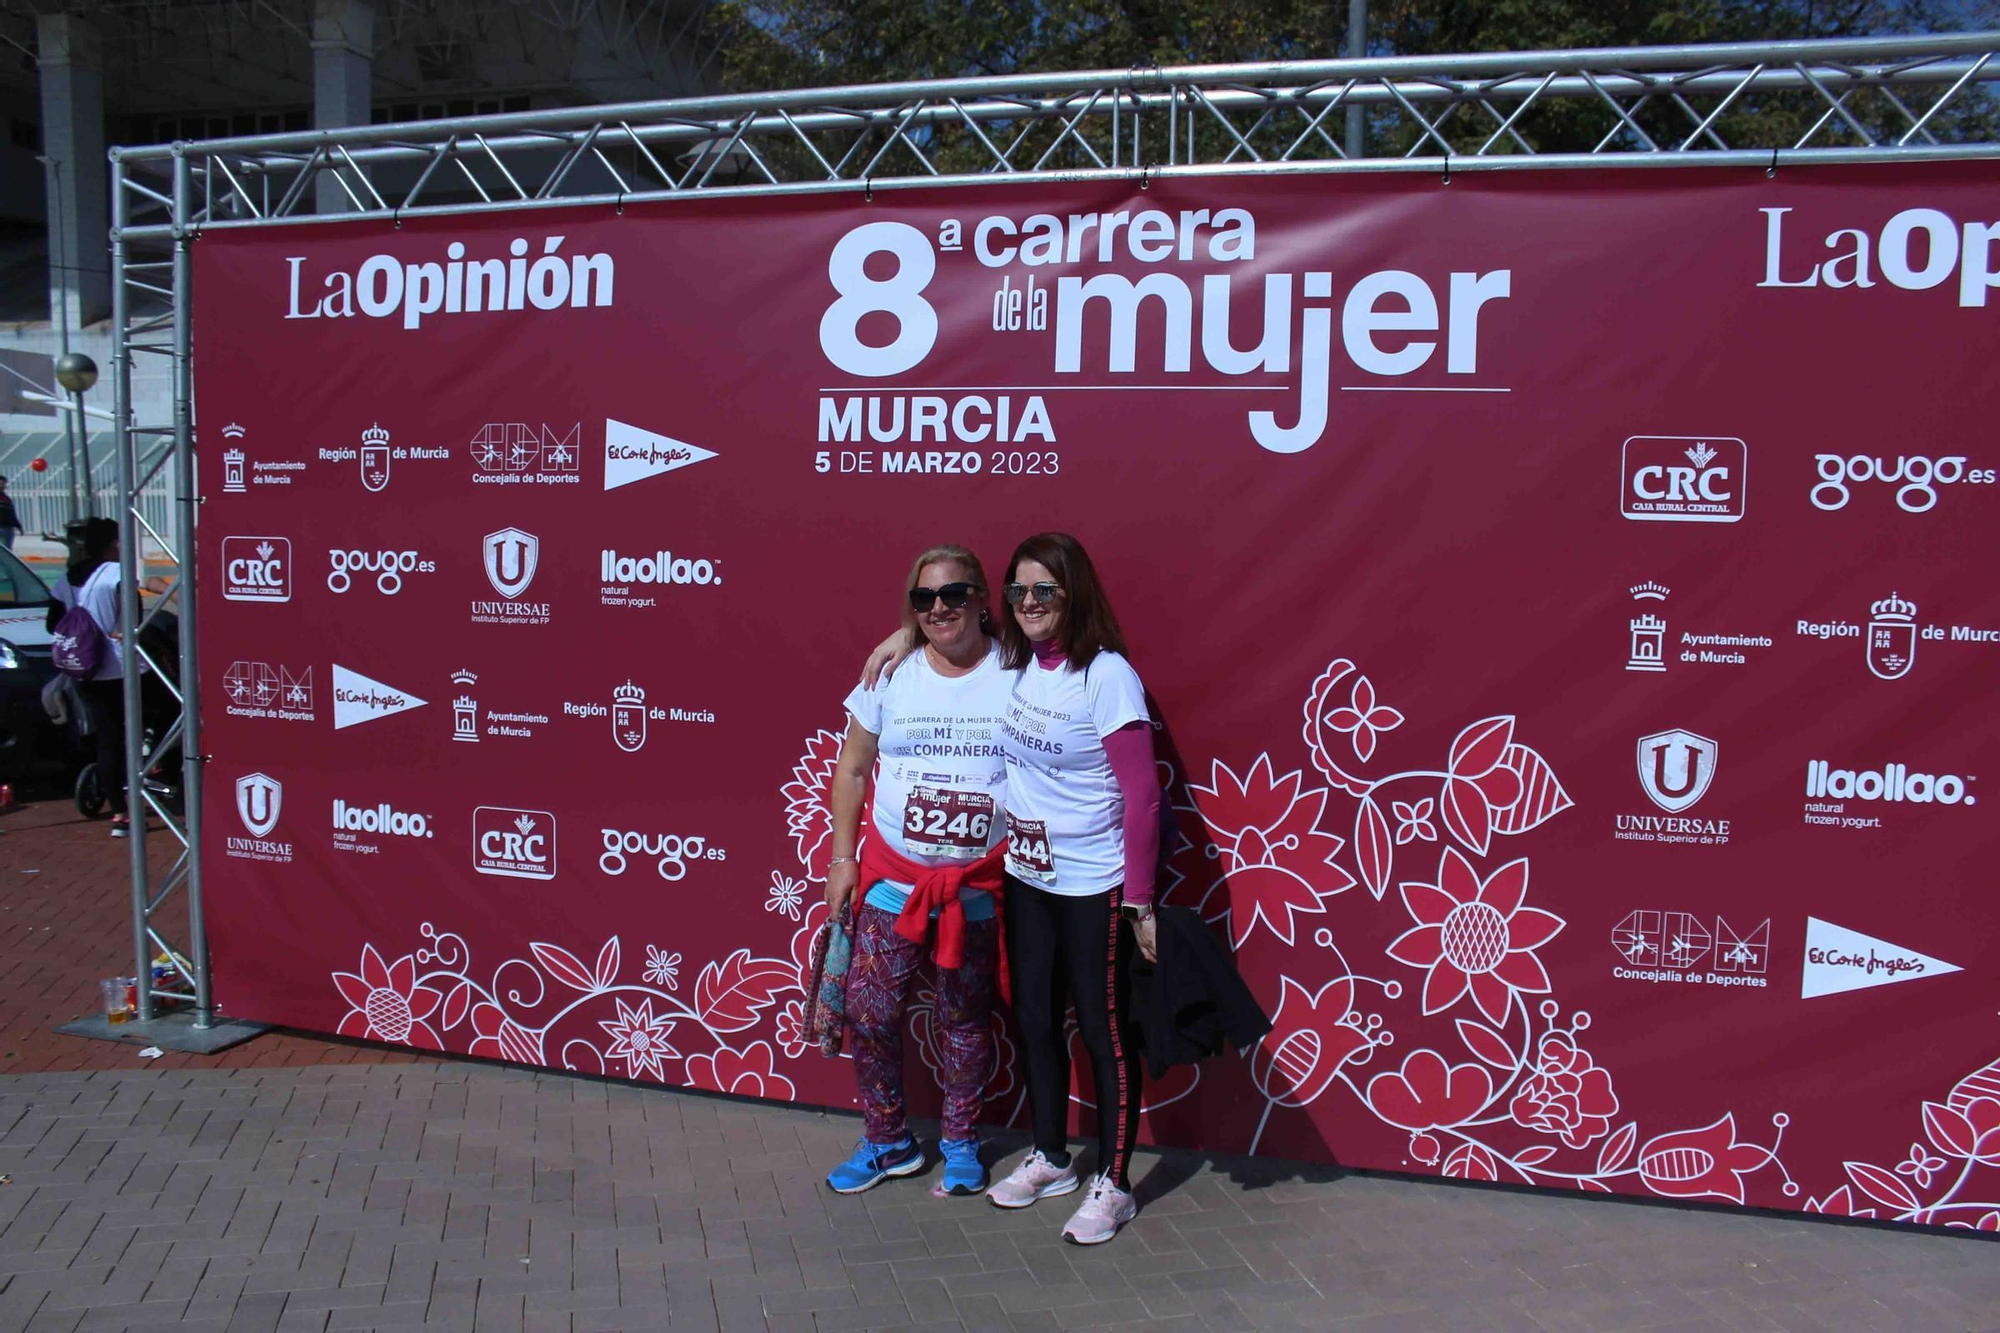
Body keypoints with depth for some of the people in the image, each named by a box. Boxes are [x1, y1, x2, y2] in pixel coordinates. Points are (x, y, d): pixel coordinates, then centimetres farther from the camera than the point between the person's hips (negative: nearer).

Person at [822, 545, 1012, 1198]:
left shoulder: (1017, 674, -5)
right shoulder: (891, 674, 0)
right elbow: (852, 769, 7)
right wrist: (842, 856, 4)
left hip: (979, 883, -2)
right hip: (893, 876, 2)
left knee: (963, 1019, 11)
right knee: (869, 1010, 4)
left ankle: (960, 1142, 32)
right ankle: (887, 1142, 26)